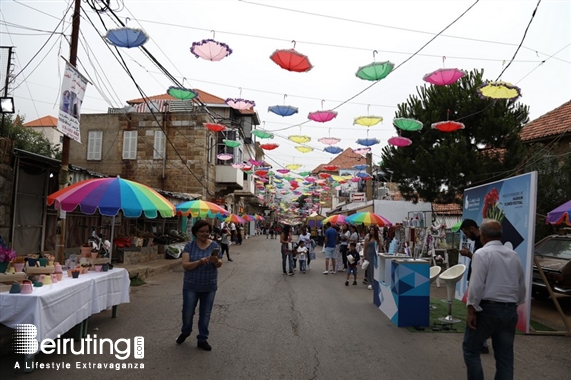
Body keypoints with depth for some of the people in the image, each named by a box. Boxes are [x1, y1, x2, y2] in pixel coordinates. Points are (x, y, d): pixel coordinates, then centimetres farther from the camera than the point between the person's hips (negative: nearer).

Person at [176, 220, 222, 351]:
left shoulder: (214, 245, -3)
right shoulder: (189, 245, -9)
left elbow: (219, 264, -2)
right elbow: (185, 265, -16)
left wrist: (216, 261, -26)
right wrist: (199, 262, -31)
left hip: (209, 287, 1)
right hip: (191, 286, -1)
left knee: (205, 314, 11)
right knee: (187, 312, 12)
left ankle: (202, 339, 27)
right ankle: (185, 332, 41)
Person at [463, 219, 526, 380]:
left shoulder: (482, 253, -10)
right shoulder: (514, 255, 10)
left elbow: (477, 285, -17)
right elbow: (522, 286, 15)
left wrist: (471, 310, -11)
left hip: (487, 309, -6)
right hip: (510, 310, 6)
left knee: (471, 349, 9)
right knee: (505, 356, 12)